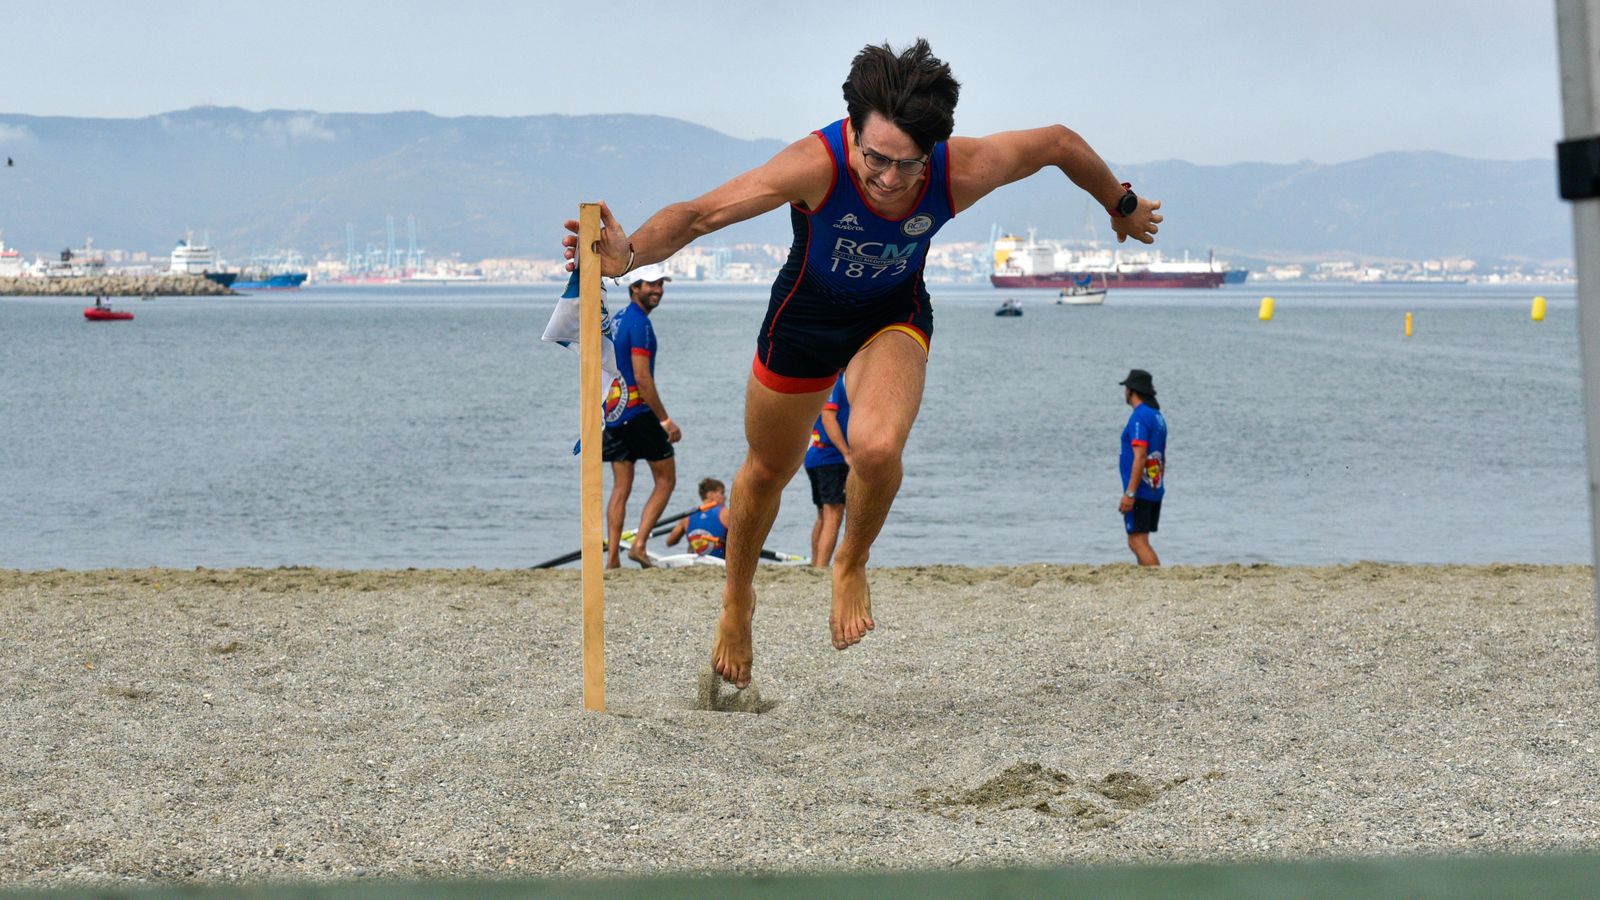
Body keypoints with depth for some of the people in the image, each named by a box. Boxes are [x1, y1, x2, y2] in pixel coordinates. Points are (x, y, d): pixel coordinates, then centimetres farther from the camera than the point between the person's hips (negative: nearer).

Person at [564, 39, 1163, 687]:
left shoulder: (962, 172, -31)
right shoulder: (818, 165, -37)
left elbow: (1059, 143, -12)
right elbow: (701, 213, -43)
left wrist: (1122, 206, 5)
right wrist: (631, 253, -63)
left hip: (894, 317, 0)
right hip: (807, 316, 0)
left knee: (877, 448, -29)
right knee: (768, 469, 18)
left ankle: (852, 567, 5)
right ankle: (738, 596, 48)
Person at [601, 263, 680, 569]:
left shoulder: (615, 321, 16)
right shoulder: (639, 323, -13)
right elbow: (642, 378, -19)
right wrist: (665, 420, -15)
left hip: (612, 414, 8)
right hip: (638, 414, -8)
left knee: (620, 488, 8)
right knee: (665, 480, 3)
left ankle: (612, 559, 4)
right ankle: (639, 544, -6)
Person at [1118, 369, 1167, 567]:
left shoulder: (1139, 417, -15)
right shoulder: (1158, 416, 14)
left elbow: (1140, 457, -22)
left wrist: (1129, 493, -23)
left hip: (1140, 491, -9)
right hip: (1155, 491, 9)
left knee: (1137, 541, -9)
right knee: (1138, 542, 13)